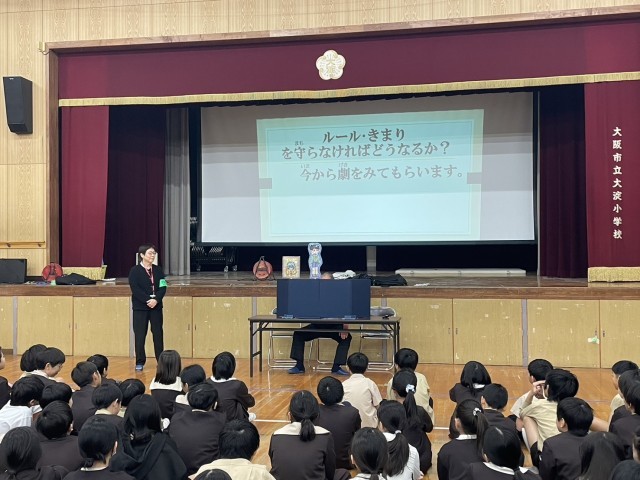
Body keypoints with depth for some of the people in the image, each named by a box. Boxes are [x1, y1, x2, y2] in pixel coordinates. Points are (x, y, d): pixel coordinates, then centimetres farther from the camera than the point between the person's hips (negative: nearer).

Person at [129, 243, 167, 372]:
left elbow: (163, 287, 0)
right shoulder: (134, 271, -3)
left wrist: (156, 300, -16)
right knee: (139, 335, 1)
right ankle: (140, 362, 12)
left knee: (158, 333, 6)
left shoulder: (158, 270, 7)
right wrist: (148, 300, -19)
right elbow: (135, 289, -12)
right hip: (140, 307, -3)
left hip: (156, 306, 3)